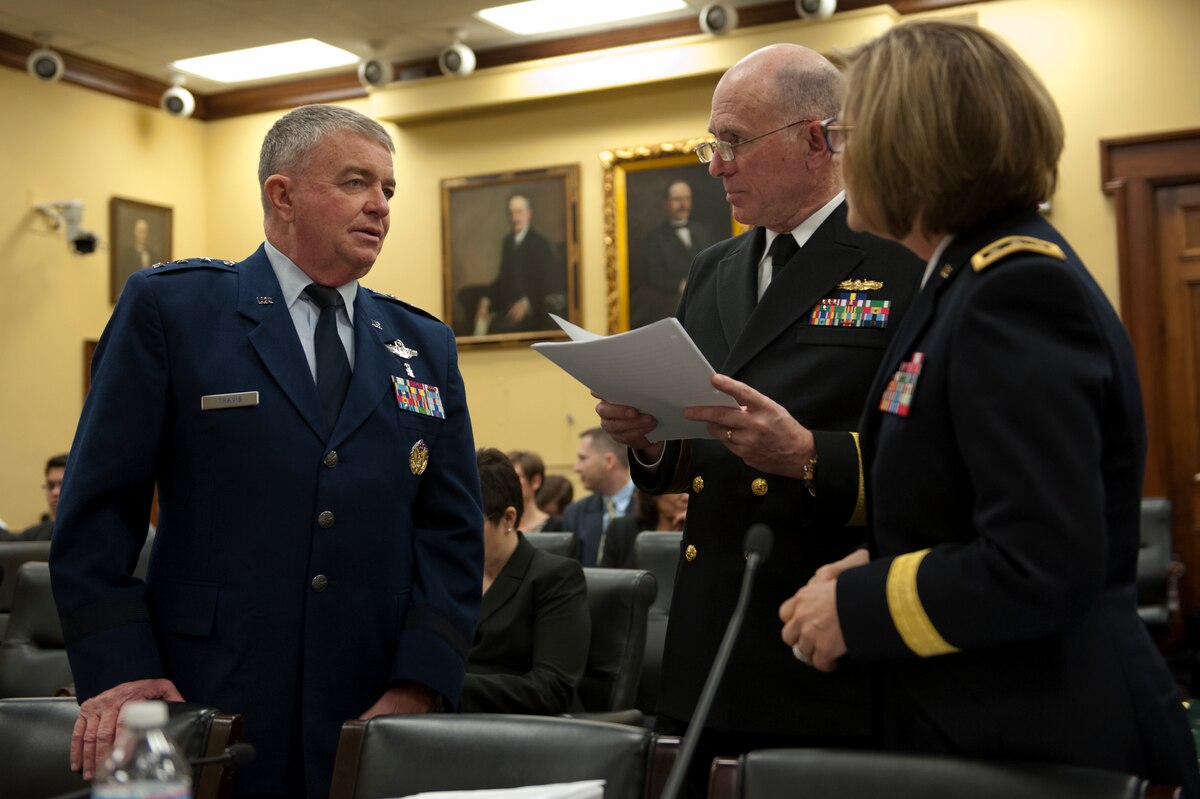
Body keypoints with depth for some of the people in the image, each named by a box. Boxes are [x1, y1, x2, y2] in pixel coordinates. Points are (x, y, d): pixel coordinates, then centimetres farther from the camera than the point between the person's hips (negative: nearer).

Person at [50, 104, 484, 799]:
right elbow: (100, 506, -2)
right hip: (206, 711, -3)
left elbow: (452, 532, 6)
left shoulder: (427, 346, 11)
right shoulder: (169, 307, 1)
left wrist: (418, 688, -6)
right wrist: (120, 670, -11)